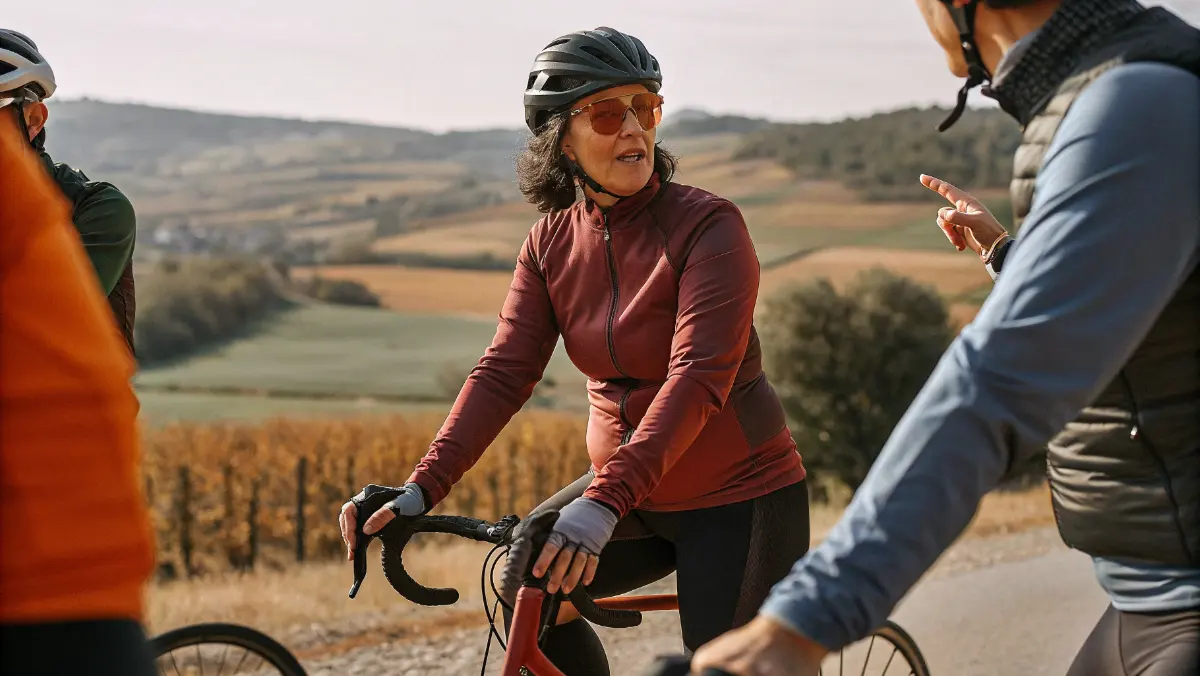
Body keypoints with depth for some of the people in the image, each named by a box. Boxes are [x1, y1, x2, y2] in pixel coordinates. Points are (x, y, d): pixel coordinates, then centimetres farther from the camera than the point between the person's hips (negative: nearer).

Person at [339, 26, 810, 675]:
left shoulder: (709, 225, -18)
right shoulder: (551, 244, -1)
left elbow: (699, 376, -29)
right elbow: (503, 371, -7)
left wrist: (604, 500, -40)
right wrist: (421, 488, -22)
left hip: (737, 499, -5)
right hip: (633, 494, 5)